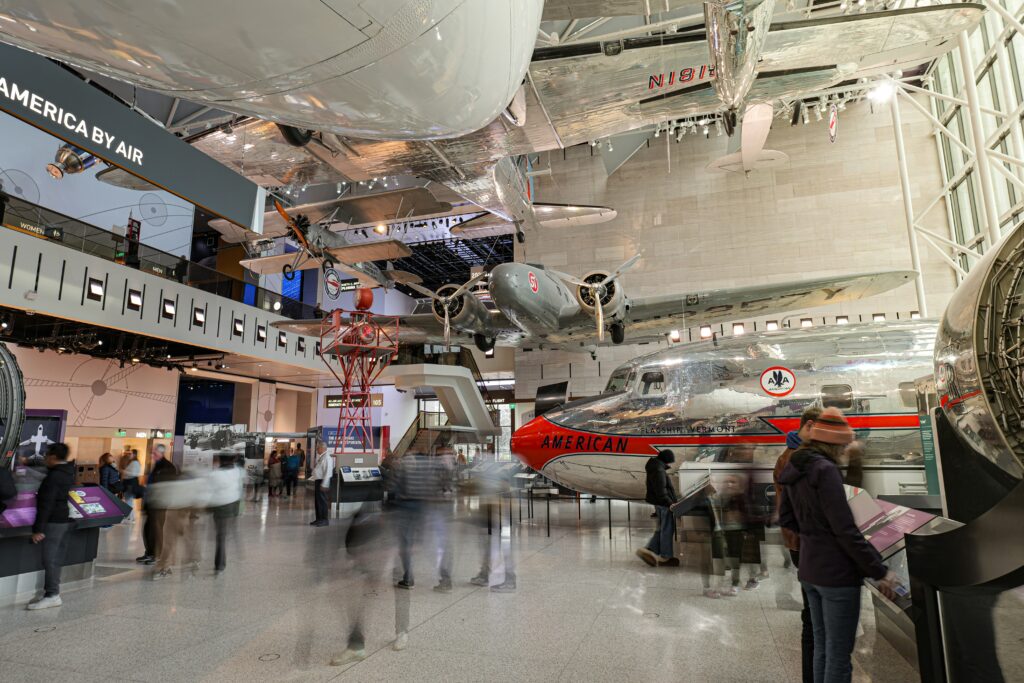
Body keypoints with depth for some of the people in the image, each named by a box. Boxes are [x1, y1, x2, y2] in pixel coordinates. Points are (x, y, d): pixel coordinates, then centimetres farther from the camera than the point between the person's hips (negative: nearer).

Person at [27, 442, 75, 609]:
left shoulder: (54, 476, -16)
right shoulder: (69, 473, 12)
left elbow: (46, 504, -20)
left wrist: (38, 528, -19)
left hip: (54, 522, -9)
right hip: (67, 520, 9)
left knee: (49, 559, -6)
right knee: (56, 559, 12)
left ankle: (52, 595, -6)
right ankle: (51, 591, 16)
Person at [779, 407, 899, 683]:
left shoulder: (793, 469, 6)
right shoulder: (825, 470, -20)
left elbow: (786, 518, 14)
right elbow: (846, 530, -20)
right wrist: (880, 572, -13)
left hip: (809, 570, 8)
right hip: (837, 572, -8)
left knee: (822, 647, 21)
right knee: (839, 655, 4)